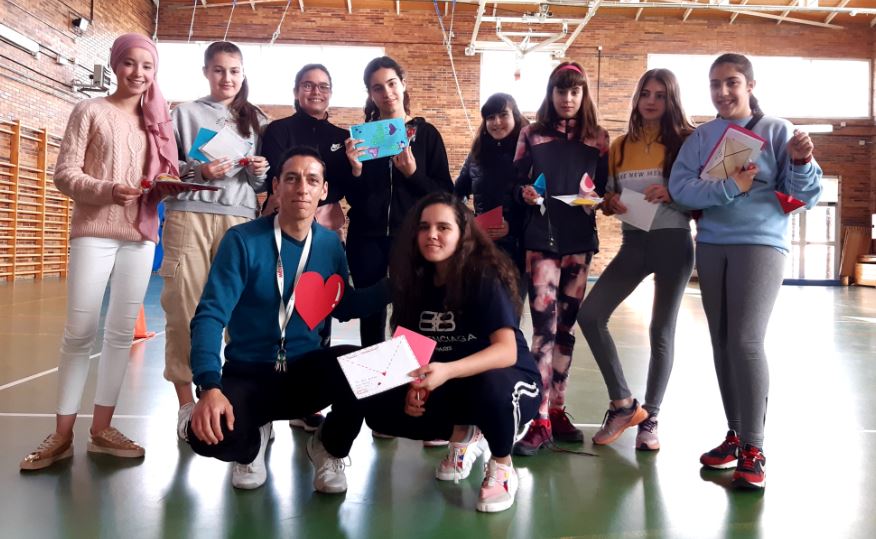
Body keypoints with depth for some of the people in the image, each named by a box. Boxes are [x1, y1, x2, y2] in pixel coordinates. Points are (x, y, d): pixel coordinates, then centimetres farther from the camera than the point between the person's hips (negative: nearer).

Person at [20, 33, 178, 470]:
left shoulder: (156, 120, 14)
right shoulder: (90, 111, 3)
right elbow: (64, 174, -3)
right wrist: (107, 190, -20)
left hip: (141, 236, 4)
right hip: (94, 232, -3)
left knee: (122, 332, 4)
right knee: (79, 331, -3)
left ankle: (101, 428, 13)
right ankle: (62, 434, 7)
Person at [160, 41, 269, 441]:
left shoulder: (257, 120, 19)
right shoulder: (185, 113, 12)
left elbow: (263, 184, 18)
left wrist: (261, 172, -4)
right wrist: (199, 171, -12)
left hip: (240, 219, 2)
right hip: (189, 215, -1)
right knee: (184, 306, -6)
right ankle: (186, 401, 3)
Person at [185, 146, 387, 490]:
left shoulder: (330, 244, 0)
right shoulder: (242, 240, -12)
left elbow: (342, 307, 13)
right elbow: (211, 315, -19)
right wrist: (210, 386, -34)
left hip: (307, 371, 2)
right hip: (248, 374, -2)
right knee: (210, 434, -32)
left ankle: (334, 450, 2)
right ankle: (255, 439, 8)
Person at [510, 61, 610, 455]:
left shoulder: (599, 138, 10)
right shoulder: (532, 134, 6)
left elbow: (606, 187, 11)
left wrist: (596, 197, -10)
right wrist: (523, 193, -13)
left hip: (579, 241, 3)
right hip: (541, 238, -3)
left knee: (565, 326, 9)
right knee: (544, 326, -11)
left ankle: (557, 411, 20)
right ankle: (541, 422, -8)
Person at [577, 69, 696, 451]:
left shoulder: (686, 141, -1)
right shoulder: (621, 146, 11)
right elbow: (607, 200, 15)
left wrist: (673, 195, -20)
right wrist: (610, 203, -8)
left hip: (673, 242, -4)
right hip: (633, 243, 4)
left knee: (661, 331, 3)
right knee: (590, 315, -7)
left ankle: (650, 419, 17)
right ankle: (623, 403, 8)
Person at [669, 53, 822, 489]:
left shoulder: (777, 130, 0)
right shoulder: (701, 137, 8)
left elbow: (805, 196, -2)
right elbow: (680, 187, -7)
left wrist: (801, 163, -21)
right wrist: (729, 187, -18)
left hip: (761, 245, -4)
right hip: (710, 247, 4)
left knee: (746, 342, -14)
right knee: (722, 344, 8)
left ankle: (752, 449, -5)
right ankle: (734, 434, 20)